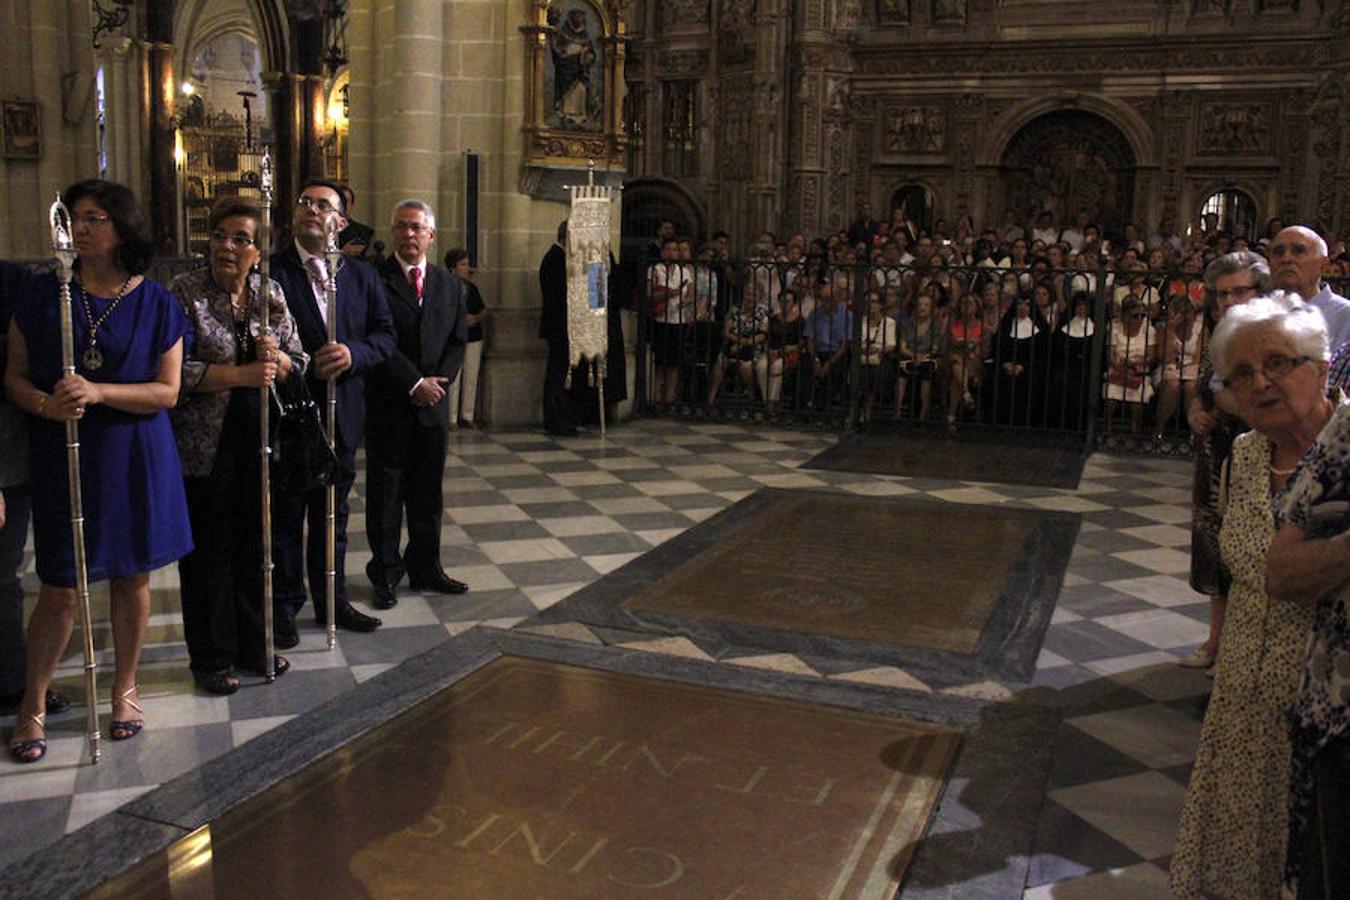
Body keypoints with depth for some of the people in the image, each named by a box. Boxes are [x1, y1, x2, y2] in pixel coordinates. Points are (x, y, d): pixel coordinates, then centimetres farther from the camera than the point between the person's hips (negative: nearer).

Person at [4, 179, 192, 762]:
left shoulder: (156, 304, -1)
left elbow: (166, 391, -5)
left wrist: (98, 392, -20)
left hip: (134, 457, 0)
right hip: (62, 457, 0)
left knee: (131, 577, 10)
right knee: (59, 589, 2)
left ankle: (125, 687, 29)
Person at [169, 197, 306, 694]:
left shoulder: (271, 293, 5)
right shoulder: (185, 292, -8)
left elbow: (297, 360, 10)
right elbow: (175, 369, -16)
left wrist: (277, 357, -12)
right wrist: (242, 375, -22)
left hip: (257, 439, 4)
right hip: (204, 443, -4)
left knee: (254, 544, 13)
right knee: (208, 551, 6)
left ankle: (252, 646, 29)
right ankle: (210, 657, 22)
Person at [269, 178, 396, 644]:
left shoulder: (361, 275, 8)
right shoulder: (270, 272, -6)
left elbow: (385, 335, 4)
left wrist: (354, 354, -14)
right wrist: (305, 366, -22)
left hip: (341, 414, 4)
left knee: (332, 514, 16)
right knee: (286, 515, 7)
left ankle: (332, 601, 29)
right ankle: (285, 605, 21)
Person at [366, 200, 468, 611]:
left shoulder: (449, 285, 11)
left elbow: (458, 340, 10)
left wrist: (439, 382, -5)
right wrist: (414, 384, -14)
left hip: (433, 404, 4)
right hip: (388, 404, -4)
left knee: (428, 492, 11)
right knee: (385, 491, 4)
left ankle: (426, 568, 22)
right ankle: (385, 573, 14)